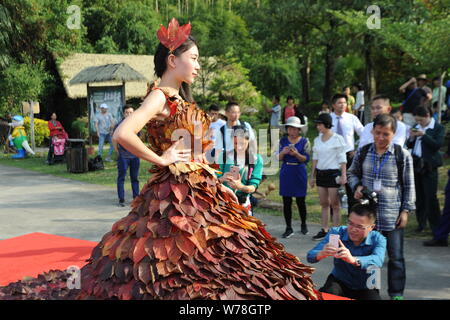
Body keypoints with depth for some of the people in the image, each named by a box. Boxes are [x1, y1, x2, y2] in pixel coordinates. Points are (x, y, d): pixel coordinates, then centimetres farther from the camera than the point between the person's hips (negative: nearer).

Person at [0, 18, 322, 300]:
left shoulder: (180, 99, 15)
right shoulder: (159, 97, -13)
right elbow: (122, 134, -28)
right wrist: (159, 159, -17)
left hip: (199, 189, 10)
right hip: (176, 192, -10)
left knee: (210, 256, 15)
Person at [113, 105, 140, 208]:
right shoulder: (119, 126, -7)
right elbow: (114, 140, 1)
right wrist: (118, 152, 0)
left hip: (135, 156, 4)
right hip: (123, 156, -3)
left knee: (135, 178, 11)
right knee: (121, 178, 3)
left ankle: (136, 198, 20)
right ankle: (121, 199, 9)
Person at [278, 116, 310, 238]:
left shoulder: (304, 141, 0)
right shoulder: (283, 140, 6)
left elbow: (306, 159, -5)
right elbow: (279, 158, 5)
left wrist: (296, 154, -22)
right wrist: (283, 152, -16)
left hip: (299, 173, -2)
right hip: (286, 173, 2)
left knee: (300, 201, 5)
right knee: (286, 202, 2)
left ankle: (303, 225, 27)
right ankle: (289, 228, 11)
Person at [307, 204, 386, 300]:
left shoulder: (378, 239, -15)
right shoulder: (336, 233, -13)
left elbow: (378, 261, -39)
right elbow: (310, 256, -22)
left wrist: (353, 260, -59)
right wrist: (321, 254, -47)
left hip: (366, 288, 1)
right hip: (340, 282, -1)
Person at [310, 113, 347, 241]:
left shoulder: (337, 139, -6)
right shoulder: (317, 140, 11)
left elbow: (342, 159, -7)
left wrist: (343, 175, -14)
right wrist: (312, 176, 14)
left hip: (333, 173, -6)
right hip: (320, 173, 6)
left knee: (335, 204, -1)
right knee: (324, 204, 10)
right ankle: (324, 230, 15)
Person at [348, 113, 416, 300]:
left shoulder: (402, 155, -5)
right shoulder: (363, 152, 1)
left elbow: (409, 185, 1)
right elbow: (352, 173, 17)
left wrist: (406, 210, -3)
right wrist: (357, 186, -4)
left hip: (392, 215, -2)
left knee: (395, 256, 5)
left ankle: (396, 293, 19)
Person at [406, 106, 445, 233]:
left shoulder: (438, 128, -4)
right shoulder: (416, 127, 12)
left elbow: (438, 145, -16)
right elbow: (409, 145, 13)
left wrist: (423, 135, -19)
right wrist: (411, 137, -6)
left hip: (428, 166, -5)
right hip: (415, 164, 5)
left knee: (431, 197, -5)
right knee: (419, 196, 10)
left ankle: (436, 225, 4)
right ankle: (421, 223, 20)